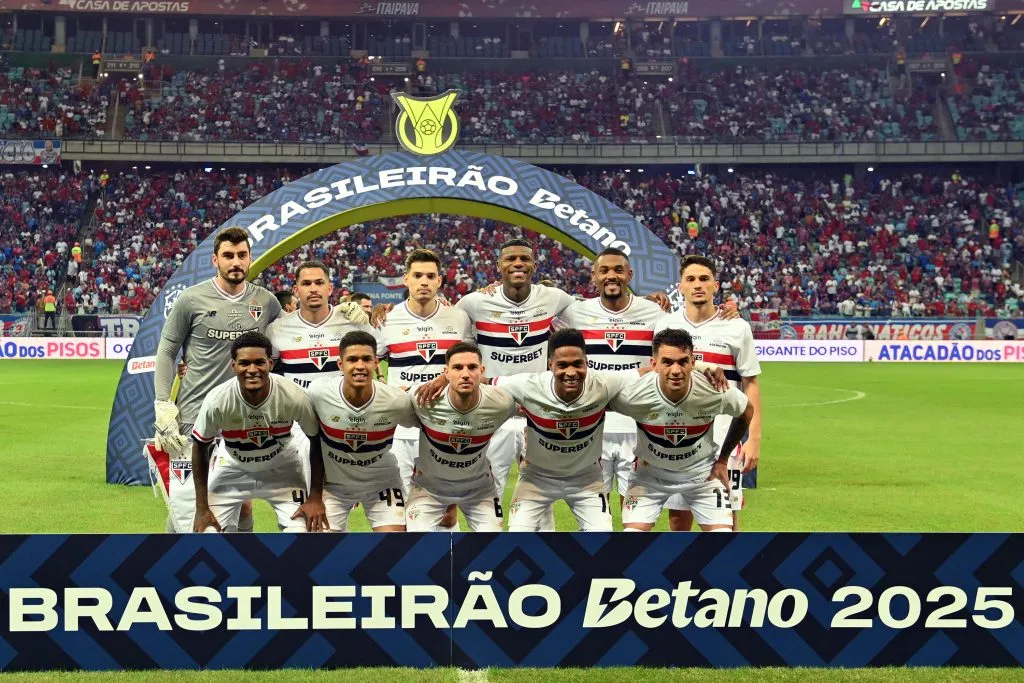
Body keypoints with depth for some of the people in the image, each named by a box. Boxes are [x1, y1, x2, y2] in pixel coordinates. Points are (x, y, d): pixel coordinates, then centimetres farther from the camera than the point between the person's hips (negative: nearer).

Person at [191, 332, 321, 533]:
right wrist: (202, 508, -9)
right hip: (232, 468, 0)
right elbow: (200, 447, -11)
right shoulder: (217, 400, -28)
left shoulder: (294, 397, -29)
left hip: (281, 468, 0)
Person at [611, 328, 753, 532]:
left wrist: (723, 459, 3)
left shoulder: (716, 391, -26)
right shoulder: (633, 394, -29)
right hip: (650, 473, -1)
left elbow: (746, 412, -3)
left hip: (702, 473, 1)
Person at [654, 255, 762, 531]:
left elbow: (751, 384, 2)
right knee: (677, 517, 8)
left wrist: (754, 438, -5)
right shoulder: (665, 326, 6)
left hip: (722, 439, -2)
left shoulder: (736, 328, 0)